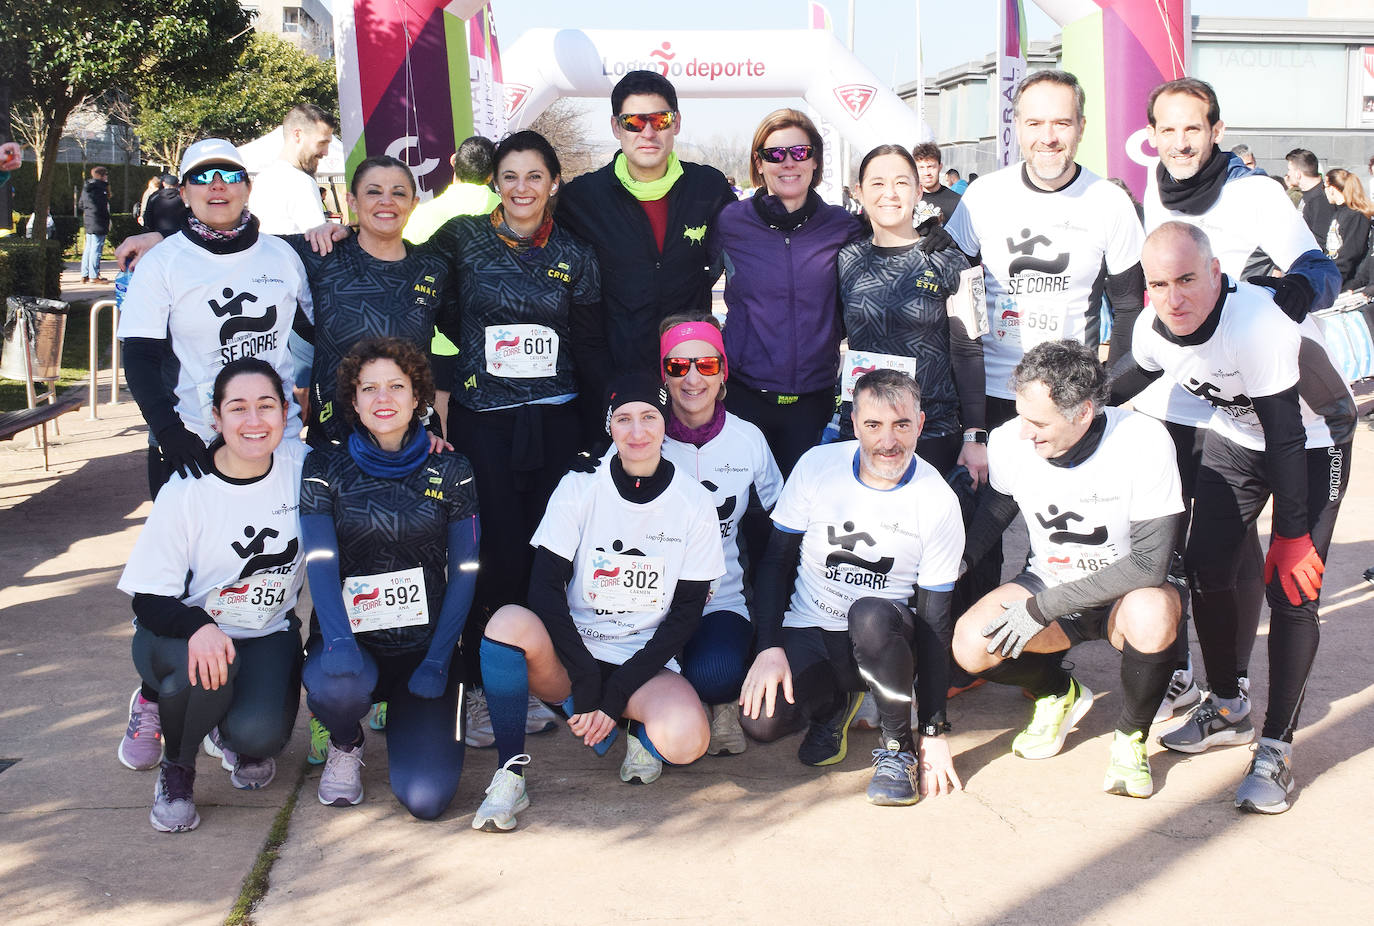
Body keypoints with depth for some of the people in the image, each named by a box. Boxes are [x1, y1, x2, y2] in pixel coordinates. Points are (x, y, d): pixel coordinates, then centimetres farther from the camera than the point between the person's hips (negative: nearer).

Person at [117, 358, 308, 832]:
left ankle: (239, 740, 15)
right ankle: (176, 768, -4)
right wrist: (199, 629, -37)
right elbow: (148, 600, -17)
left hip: (267, 634, 2)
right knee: (208, 666, -37)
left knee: (259, 734, -27)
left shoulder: (301, 466, -9)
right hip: (184, 633, -1)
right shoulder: (185, 493, -16)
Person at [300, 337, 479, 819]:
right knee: (337, 687, -38)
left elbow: (464, 572, 1)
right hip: (351, 639, 0)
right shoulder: (326, 468, 1)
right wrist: (338, 640, -28)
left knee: (425, 798, -16)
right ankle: (345, 744, 3)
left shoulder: (450, 471, 3)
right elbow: (320, 562, -10)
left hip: (425, 646, 0)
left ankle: (407, 715, 21)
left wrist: (437, 661, -10)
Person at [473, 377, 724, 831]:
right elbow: (544, 588, -10)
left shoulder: (694, 503, -2)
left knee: (687, 741, -32)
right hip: (569, 656, 0)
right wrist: (586, 680, -20)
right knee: (510, 621, -33)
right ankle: (510, 773, -19)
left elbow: (686, 613, -3)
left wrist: (617, 692, -12)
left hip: (645, 662, 0)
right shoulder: (579, 488, -2)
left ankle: (641, 729, 6)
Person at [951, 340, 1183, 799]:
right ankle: (1060, 693, 11)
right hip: (1048, 585, 3)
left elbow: (1149, 563, -25)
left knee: (1151, 615, -39)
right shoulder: (1009, 442, -14)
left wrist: (1042, 607, -27)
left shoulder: (1143, 442, -26)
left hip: (1127, 592, -3)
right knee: (971, 645, -25)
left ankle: (1130, 738, -7)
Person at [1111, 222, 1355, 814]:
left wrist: (1291, 535, -27)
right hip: (1235, 437, 6)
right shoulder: (1152, 328, -17)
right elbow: (1129, 382, 8)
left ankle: (1276, 749, -6)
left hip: (1314, 440, -6)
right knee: (1205, 568, 0)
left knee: (1291, 589, -15)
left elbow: (1286, 435, -31)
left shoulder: (1257, 324, -37)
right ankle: (1227, 708, 22)